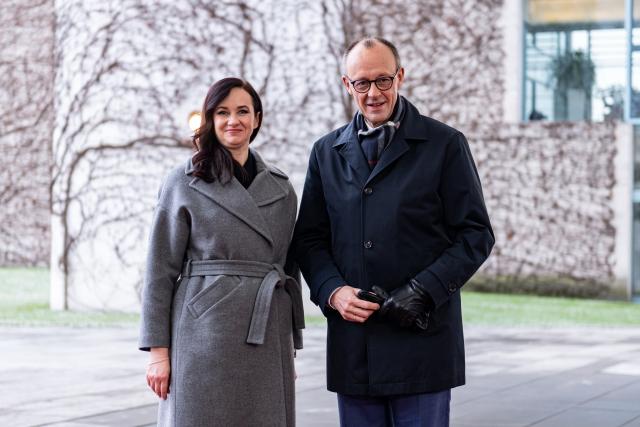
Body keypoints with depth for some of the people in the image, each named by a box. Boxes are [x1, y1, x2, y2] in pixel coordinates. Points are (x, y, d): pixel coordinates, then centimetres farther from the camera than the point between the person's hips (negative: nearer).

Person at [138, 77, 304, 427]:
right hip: (204, 337, -3)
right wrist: (158, 351, -6)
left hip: (267, 341, 4)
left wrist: (292, 346, 13)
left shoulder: (281, 189, 12)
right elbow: (160, 272, -1)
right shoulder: (184, 184, 1)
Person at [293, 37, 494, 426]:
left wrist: (423, 291, -12)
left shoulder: (445, 144, 2)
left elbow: (476, 234, -1)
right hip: (352, 347, 3)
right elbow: (309, 238, 13)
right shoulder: (327, 152, 12)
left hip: (422, 341, -3)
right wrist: (332, 291, -6)